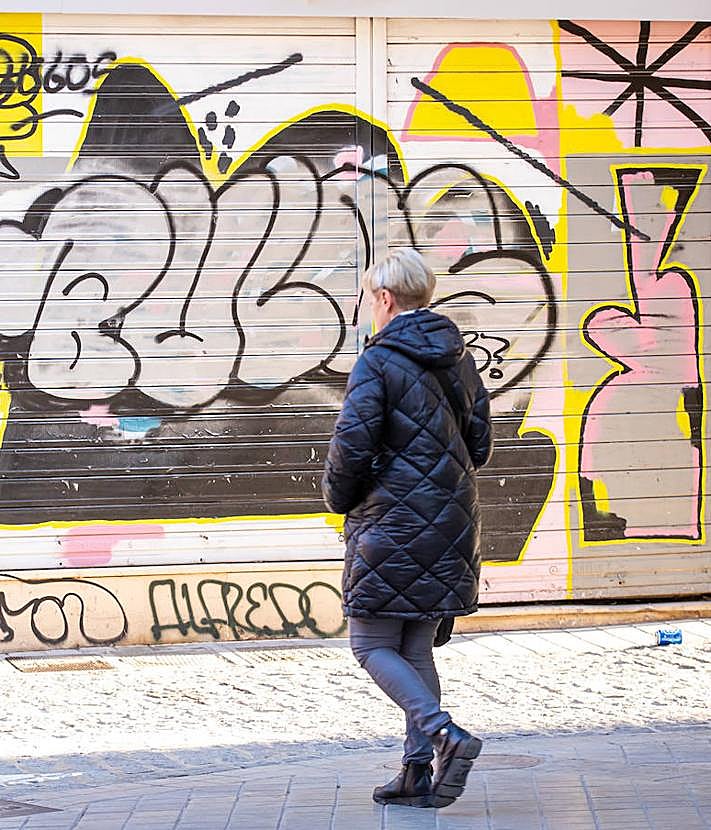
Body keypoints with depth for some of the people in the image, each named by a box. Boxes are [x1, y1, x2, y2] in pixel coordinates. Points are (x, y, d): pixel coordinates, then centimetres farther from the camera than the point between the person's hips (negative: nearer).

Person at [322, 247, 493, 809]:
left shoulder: (378, 362, -12)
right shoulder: (458, 358, 10)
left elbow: (352, 446, -17)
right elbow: (479, 444, 14)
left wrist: (339, 497, 1)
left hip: (392, 525, -7)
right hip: (451, 525, 7)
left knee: (373, 645, 2)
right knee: (416, 647, 12)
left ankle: (442, 731, -18)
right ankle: (418, 774, 8)